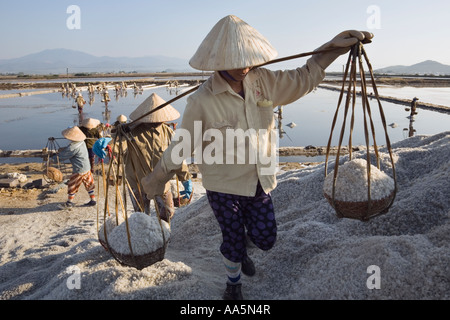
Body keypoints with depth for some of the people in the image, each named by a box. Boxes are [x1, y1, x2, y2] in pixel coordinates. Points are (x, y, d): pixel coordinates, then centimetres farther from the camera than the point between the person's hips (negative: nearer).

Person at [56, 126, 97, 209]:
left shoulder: (73, 147, -24)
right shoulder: (82, 142, 2)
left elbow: (63, 157, -11)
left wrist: (59, 152, 9)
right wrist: (64, 149, 6)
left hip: (79, 170, -9)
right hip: (87, 168, 9)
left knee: (72, 185, 7)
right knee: (89, 184, 16)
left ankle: (69, 203, 20)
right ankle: (93, 200, 24)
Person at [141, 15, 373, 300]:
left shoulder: (263, 81, -7)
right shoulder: (202, 101, -22)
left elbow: (303, 79, 5)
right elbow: (183, 145, -11)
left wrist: (334, 46, 0)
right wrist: (156, 178, -3)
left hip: (260, 181, 5)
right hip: (224, 186, -4)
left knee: (265, 239, 14)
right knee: (234, 241, 14)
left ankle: (239, 248, 53)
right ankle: (234, 281, 49)